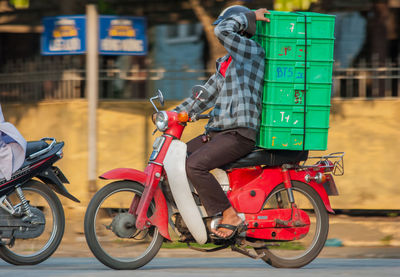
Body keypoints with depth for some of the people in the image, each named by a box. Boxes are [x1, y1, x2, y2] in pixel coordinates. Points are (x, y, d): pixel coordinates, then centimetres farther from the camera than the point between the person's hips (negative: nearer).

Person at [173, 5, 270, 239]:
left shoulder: (252, 51, -7)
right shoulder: (225, 64, 21)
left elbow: (221, 31, -21)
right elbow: (206, 97, 23)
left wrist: (249, 17, -7)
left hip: (240, 134, -10)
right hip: (216, 132, 10)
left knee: (195, 165, -27)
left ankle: (231, 218, -21)